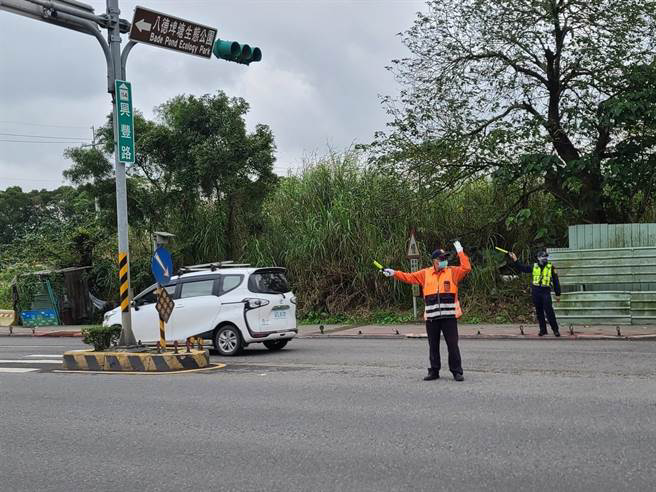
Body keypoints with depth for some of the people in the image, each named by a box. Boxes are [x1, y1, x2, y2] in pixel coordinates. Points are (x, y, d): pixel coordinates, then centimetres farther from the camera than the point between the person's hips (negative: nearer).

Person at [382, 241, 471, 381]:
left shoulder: (452, 272, 5)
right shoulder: (425, 274, 9)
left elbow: (466, 268, -7)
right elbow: (409, 277, 11)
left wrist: (460, 252, -7)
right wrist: (394, 273, 3)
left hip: (449, 316, -2)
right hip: (431, 317, 2)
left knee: (452, 344, 0)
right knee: (433, 345, 10)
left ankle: (457, 371, 8)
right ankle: (434, 371, 21)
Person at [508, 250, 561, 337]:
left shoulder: (551, 267, 3)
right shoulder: (534, 267, 10)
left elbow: (556, 282, 6)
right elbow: (522, 268, 14)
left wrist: (557, 294, 5)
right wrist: (515, 260, 3)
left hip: (546, 292, -3)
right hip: (535, 292, 3)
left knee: (549, 311, -11)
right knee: (539, 312, 7)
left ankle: (555, 329, -2)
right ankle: (543, 329, 16)